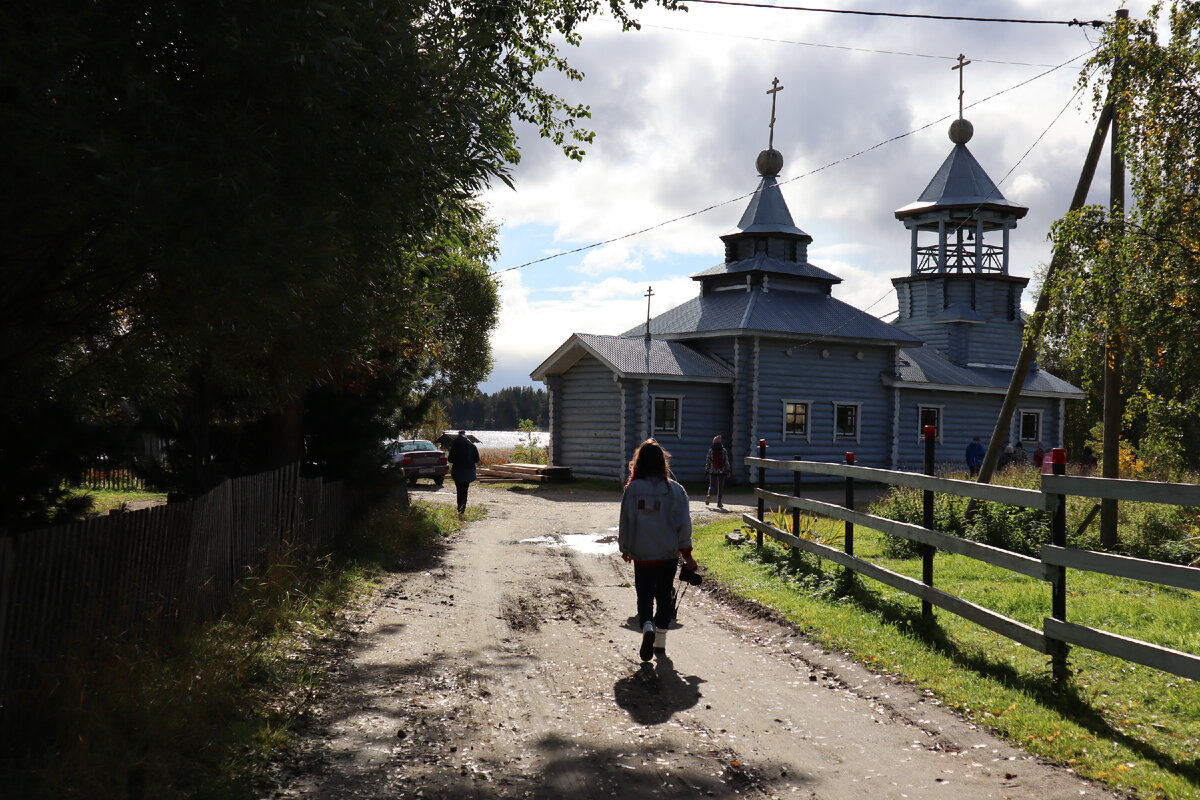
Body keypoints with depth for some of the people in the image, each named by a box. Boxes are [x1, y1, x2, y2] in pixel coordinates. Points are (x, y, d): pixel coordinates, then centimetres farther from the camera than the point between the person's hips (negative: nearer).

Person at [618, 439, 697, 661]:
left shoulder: (632, 490, -7)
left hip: (642, 554, -1)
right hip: (669, 554, 1)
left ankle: (647, 626, -19)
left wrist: (625, 549, 14)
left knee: (644, 595, 9)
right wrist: (687, 553, 3)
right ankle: (660, 642, 19)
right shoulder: (675, 489, -5)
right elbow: (683, 524, -5)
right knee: (664, 595, 15)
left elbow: (625, 522, -1)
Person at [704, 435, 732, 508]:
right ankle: (719, 502, 6)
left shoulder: (710, 451, -2)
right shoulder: (724, 451, -4)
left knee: (712, 485, 14)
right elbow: (726, 461, -3)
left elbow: (708, 461, 2)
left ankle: (709, 495, -14)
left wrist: (706, 470, 12)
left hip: (712, 471, 1)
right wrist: (728, 470, 4)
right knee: (721, 487, 7)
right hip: (722, 471, -1)